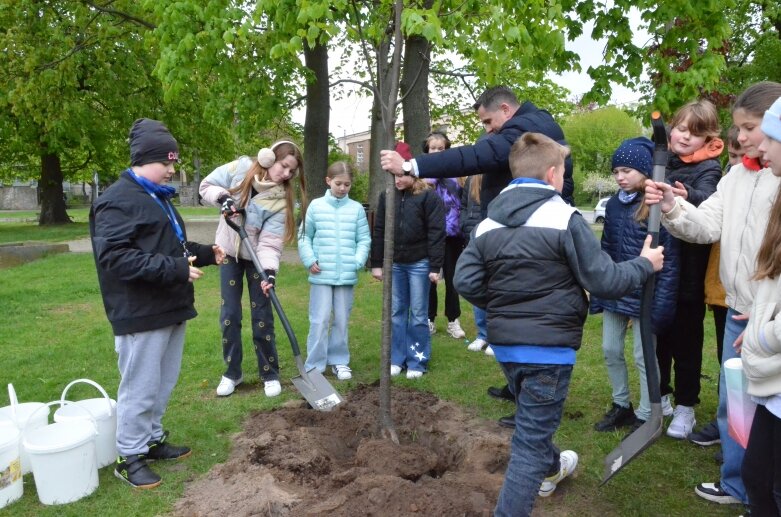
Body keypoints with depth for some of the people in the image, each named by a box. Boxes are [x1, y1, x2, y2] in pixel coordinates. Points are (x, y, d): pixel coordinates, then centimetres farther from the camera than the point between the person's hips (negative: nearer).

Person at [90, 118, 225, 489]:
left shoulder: (158, 197, 17)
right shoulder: (117, 201, -15)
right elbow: (114, 257, -25)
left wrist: (205, 254, 9)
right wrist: (175, 269, -28)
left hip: (171, 310, 10)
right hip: (141, 316, -9)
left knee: (163, 384, 19)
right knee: (140, 389, 2)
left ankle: (152, 439, 35)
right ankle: (129, 457, 17)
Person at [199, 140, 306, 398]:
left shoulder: (281, 198, -19)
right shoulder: (240, 169, -15)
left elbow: (270, 241, -24)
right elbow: (206, 185, -4)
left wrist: (270, 271, -39)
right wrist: (223, 197, -25)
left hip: (256, 257, -1)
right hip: (229, 251, 2)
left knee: (262, 317, 0)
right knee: (229, 315, 5)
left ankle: (270, 374, 15)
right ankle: (232, 373, 20)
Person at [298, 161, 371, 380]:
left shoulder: (357, 208, 3)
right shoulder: (316, 206, 1)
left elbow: (364, 239, 5)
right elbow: (304, 237, 6)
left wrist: (358, 261, -8)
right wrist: (310, 260, -6)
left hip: (347, 276, 2)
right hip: (321, 275, -1)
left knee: (342, 320, 11)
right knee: (319, 321, 0)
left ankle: (339, 361, 24)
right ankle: (315, 365, 10)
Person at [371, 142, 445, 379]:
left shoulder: (429, 197, -8)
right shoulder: (387, 196, 5)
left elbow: (436, 233, -9)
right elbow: (379, 231, 8)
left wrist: (435, 267, -12)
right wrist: (377, 263, 6)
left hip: (419, 263, -4)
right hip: (394, 263, 4)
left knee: (418, 314, 4)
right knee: (396, 312, 10)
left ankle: (417, 361, 15)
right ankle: (396, 359, 20)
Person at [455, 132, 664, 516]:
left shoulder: (488, 224, 1)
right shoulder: (564, 219, -14)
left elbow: (466, 282, -4)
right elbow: (603, 280, -14)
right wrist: (644, 265, 4)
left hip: (504, 342, 7)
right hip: (549, 345, -6)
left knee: (533, 418, 30)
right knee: (531, 438, 2)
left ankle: (550, 469, 55)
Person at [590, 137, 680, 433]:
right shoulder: (614, 204, 6)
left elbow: (669, 260, -15)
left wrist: (661, 303, -19)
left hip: (644, 294, -6)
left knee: (644, 356, 6)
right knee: (610, 350, 14)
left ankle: (645, 417, 22)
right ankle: (621, 405, 33)